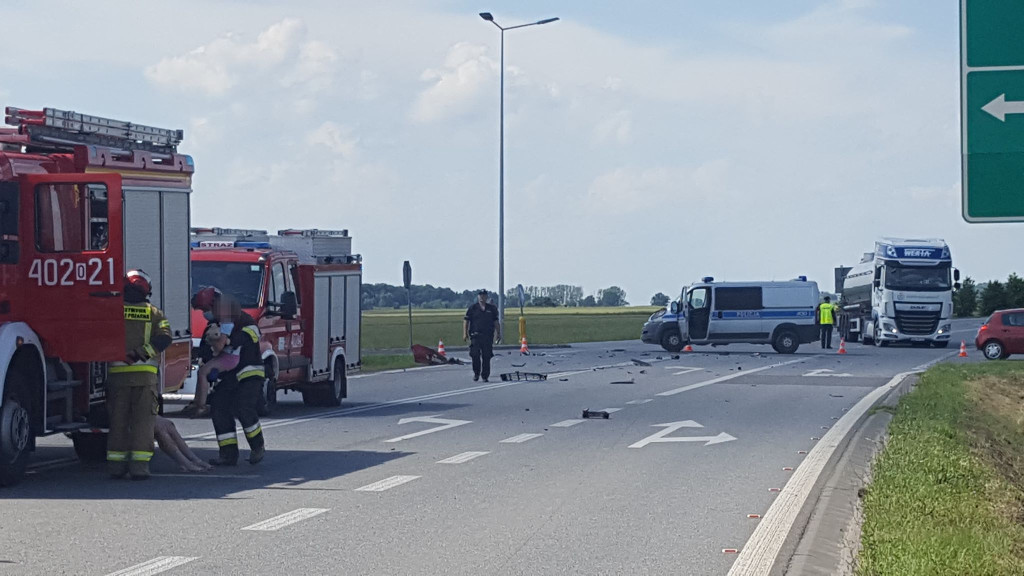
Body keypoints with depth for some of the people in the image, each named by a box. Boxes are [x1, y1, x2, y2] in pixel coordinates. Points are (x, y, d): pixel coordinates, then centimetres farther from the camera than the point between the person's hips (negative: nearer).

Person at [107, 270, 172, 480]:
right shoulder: (154, 313, 6)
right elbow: (164, 337, -7)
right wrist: (142, 353, -10)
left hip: (117, 374, 1)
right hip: (146, 375, -1)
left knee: (118, 420, 9)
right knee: (142, 421, 1)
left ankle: (116, 464, 10)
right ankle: (139, 464, -6)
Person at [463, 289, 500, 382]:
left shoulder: (492, 308, 12)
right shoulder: (472, 308, 6)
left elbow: (496, 322, 17)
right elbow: (466, 321, 6)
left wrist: (498, 333, 10)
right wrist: (465, 333, -3)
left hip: (488, 336, 1)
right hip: (475, 336, -1)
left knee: (486, 357, 0)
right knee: (475, 355, -8)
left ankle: (485, 376, 7)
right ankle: (476, 373, 10)